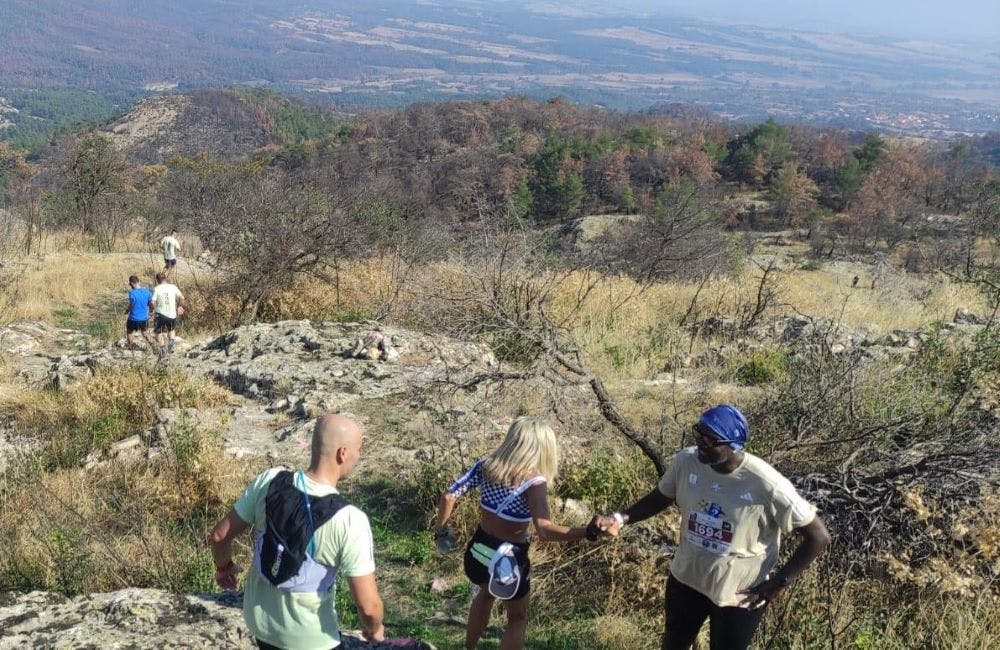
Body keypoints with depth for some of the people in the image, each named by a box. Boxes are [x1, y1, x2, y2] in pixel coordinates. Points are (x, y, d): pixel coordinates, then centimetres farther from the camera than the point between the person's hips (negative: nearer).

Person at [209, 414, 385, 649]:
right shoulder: (350, 521, -29)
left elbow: (220, 534, -5)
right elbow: (368, 605, -25)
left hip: (259, 618, 4)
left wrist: (224, 566, 17)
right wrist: (374, 629, -2)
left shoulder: (269, 481, -17)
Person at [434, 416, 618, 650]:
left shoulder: (486, 465, -9)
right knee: (518, 619, 24)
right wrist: (590, 532, -45)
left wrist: (440, 530, 6)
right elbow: (545, 531, -37)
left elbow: (449, 496, -10)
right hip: (509, 561, -5)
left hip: (477, 552, 5)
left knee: (486, 593, 38)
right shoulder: (534, 482, -24)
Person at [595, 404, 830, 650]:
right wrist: (620, 518, -10)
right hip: (685, 579, 4)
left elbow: (818, 537, -19)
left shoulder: (766, 485, -29)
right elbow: (660, 497, 4)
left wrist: (781, 580, -17)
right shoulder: (686, 461, -17)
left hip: (739, 596, -4)